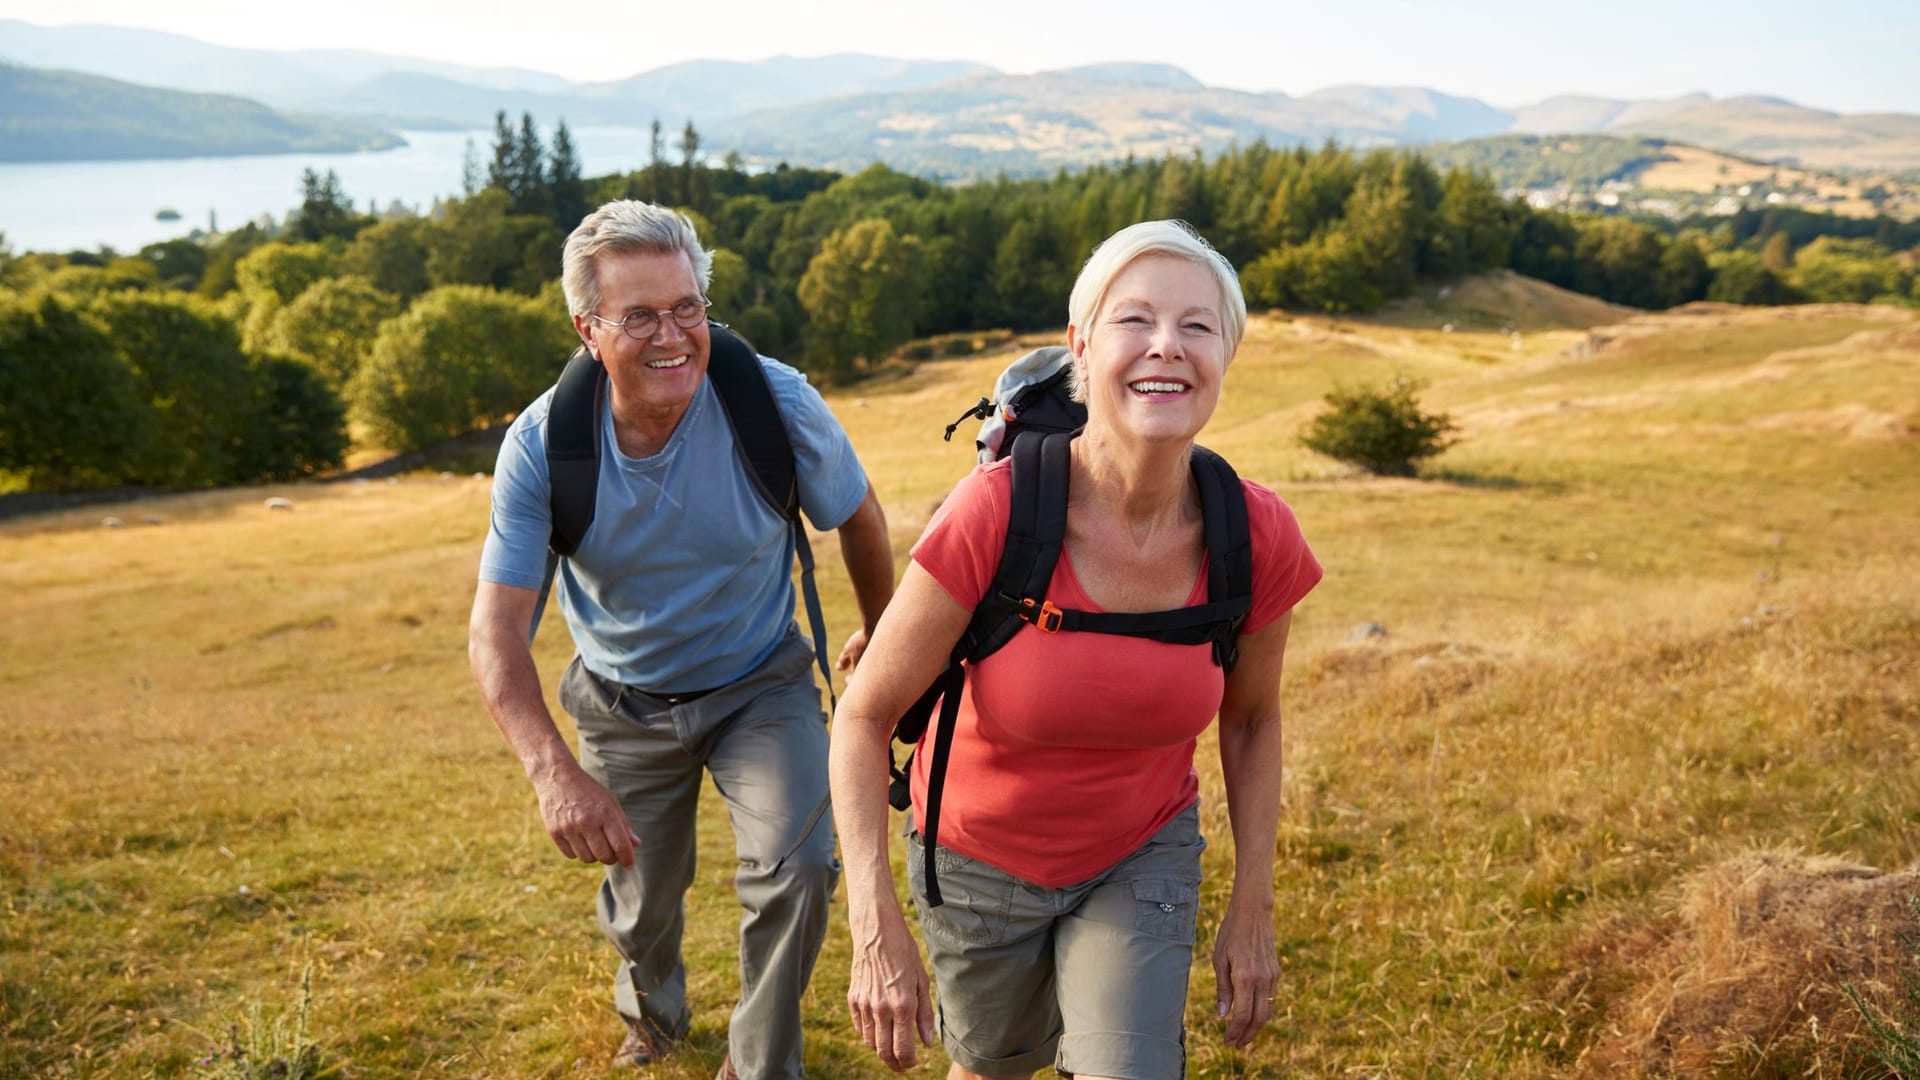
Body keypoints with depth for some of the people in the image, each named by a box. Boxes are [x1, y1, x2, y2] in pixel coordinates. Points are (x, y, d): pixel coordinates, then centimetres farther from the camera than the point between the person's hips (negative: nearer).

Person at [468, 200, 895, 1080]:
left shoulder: (776, 402, -25)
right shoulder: (542, 445, -23)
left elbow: (858, 518, -4)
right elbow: (496, 631, -26)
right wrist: (553, 771, -42)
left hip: (761, 685, -1)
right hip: (625, 703, 1)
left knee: (796, 868, -21)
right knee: (643, 901, 17)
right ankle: (652, 1009, 55)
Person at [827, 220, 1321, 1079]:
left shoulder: (1257, 539, -21)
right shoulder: (996, 513, -31)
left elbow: (1249, 719, -2)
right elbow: (864, 715, -21)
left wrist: (1252, 911, 1)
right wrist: (876, 928, -27)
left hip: (1143, 859, 1)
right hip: (980, 857, -1)